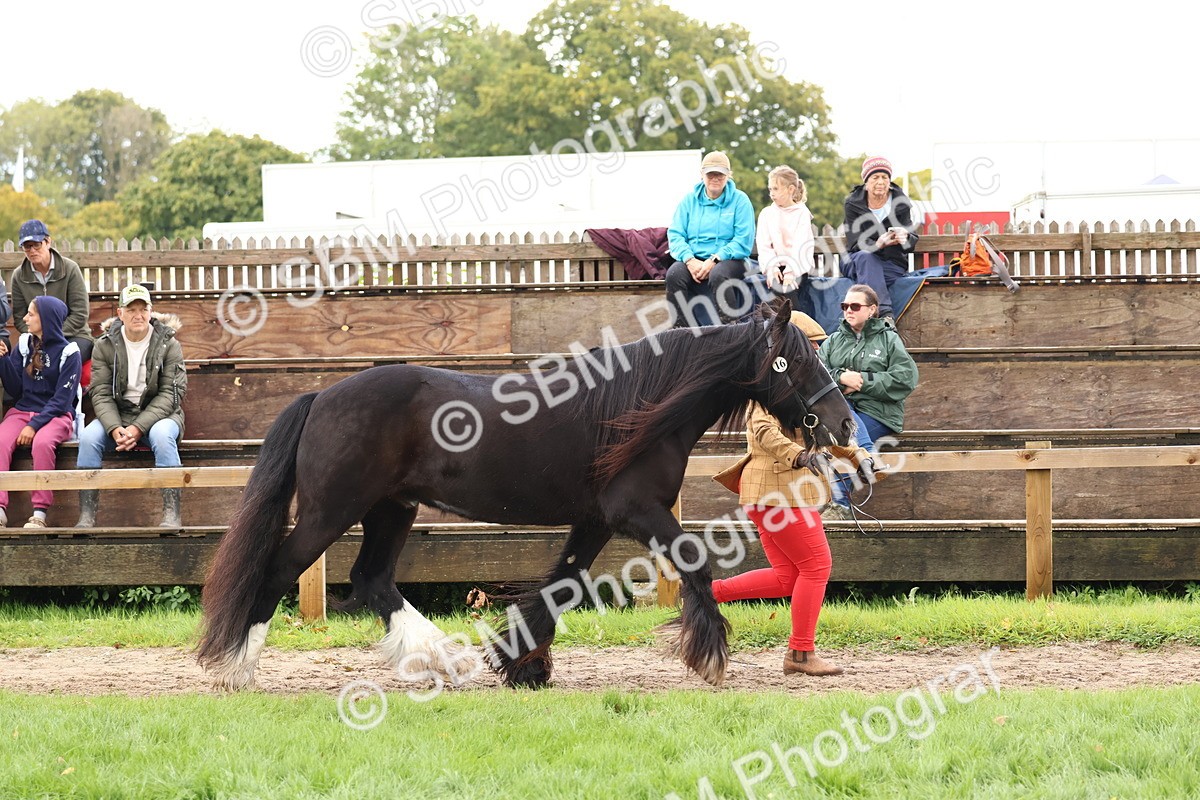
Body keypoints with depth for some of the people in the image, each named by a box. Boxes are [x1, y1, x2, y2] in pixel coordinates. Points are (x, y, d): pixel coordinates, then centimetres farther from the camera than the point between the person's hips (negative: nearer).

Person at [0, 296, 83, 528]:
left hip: (57, 414, -4)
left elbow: (62, 399, -10)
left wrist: (34, 426, -20)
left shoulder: (68, 353, -5)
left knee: (42, 442, -37)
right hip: (23, 411, 4)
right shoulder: (24, 345, 9)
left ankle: (40, 514, -33)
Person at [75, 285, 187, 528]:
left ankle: (171, 515, -35)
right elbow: (101, 393, -2)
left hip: (158, 414, -2)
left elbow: (170, 393, -10)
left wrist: (139, 427, -22)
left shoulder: (168, 344, -4)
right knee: (89, 437, -27)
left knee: (162, 435, -37)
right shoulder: (105, 345, 2)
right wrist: (114, 428, -22)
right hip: (117, 415, 2)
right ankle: (86, 517, -26)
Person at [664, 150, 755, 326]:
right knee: (674, 274, -30)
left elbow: (743, 241, -6)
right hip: (694, 258, 3)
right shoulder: (689, 200, 13)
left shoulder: (740, 200, 3)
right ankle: (678, 330, -25)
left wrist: (713, 260, -17)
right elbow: (675, 234, 5)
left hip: (728, 259, -3)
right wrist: (689, 260, -15)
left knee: (718, 275, -38)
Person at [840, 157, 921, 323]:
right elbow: (855, 242, -15)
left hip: (891, 263, 1)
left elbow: (912, 240, -8)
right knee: (865, 256, -35)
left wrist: (905, 237, -35)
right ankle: (885, 312, -51)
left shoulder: (900, 203, 0)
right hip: (856, 264, -1)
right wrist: (878, 244, -38)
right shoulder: (853, 203, -4)